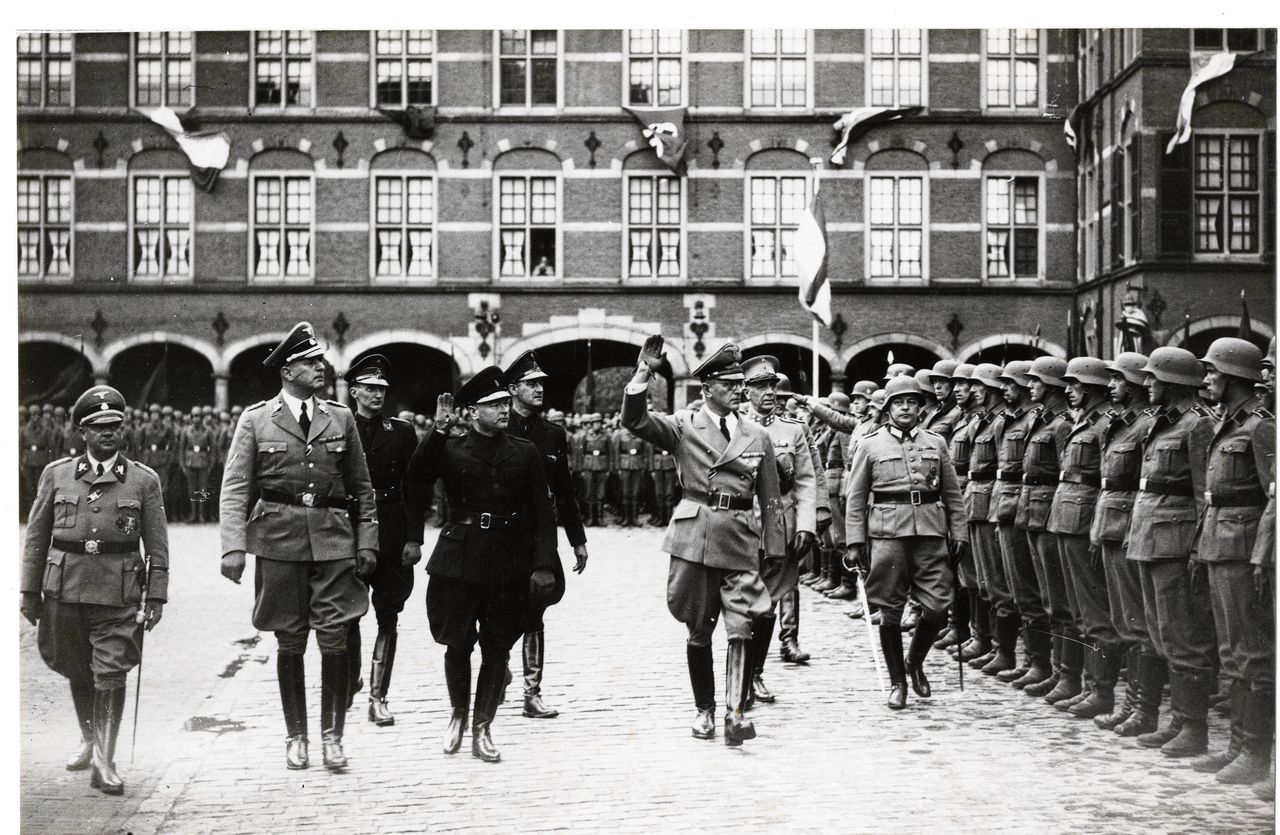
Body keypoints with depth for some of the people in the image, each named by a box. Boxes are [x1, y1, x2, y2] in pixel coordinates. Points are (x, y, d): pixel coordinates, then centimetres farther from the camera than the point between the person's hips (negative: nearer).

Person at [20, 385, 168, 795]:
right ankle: (89, 738, 36)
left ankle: (104, 762, -2)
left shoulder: (145, 480, 2)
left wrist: (156, 597, -2)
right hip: (65, 588, 2)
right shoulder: (56, 474, 6)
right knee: (77, 670, 14)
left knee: (111, 674, -6)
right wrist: (30, 591, 7)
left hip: (119, 593, -2)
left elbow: (157, 546, 3)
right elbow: (36, 537, 9)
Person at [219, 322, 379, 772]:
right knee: (289, 644, 6)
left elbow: (362, 487, 13)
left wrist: (367, 541, 6)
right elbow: (235, 487, -2)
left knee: (335, 642, -4)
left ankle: (332, 735, 11)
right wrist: (234, 547, -11)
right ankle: (296, 736, 19)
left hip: (333, 539, 1)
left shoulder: (341, 417, 9)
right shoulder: (255, 420, 2)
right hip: (279, 539, -1)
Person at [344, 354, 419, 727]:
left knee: (388, 618, -1)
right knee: (348, 616, 6)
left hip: (391, 533, 1)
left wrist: (413, 539, -3)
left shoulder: (402, 431, 6)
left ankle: (378, 697, 4)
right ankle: (350, 679, 30)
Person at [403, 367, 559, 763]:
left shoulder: (525, 453, 5)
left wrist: (543, 564, -4)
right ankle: (458, 713, 30)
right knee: (457, 644, 6)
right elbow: (416, 481, -18)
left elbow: (542, 513, 4)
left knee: (497, 649, 4)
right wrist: (439, 430, -23)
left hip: (509, 564, 1)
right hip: (459, 561, -1)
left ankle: (482, 730, 15)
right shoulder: (450, 449, 0)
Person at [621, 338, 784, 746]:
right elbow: (634, 420, -12)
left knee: (741, 629, -12)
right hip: (694, 537, -1)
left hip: (740, 542, 1)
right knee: (699, 632, 8)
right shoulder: (683, 426, 3)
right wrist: (644, 374, -25)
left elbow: (770, 500, 12)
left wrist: (775, 552, 8)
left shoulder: (758, 437, 9)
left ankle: (735, 713, -12)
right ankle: (704, 710, 21)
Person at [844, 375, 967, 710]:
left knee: (937, 607, -4)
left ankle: (915, 662, 23)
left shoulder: (936, 443, 14)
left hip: (930, 529, 2)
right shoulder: (870, 445, 7)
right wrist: (855, 541, 0)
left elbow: (953, 494, 15)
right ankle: (897, 682, 14)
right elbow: (856, 498, 7)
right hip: (887, 531, -2)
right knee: (890, 611, 0)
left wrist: (959, 533, 7)